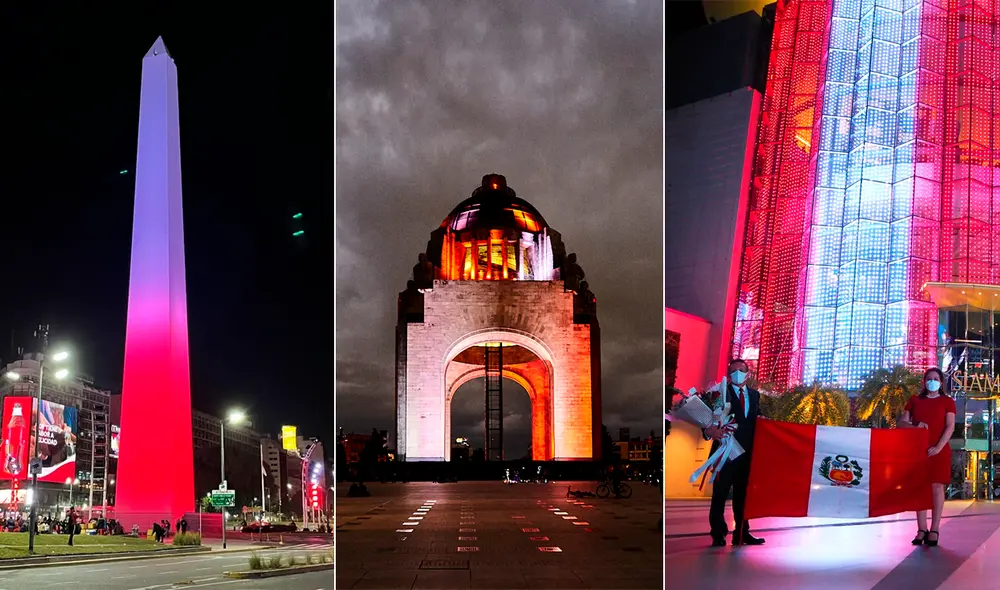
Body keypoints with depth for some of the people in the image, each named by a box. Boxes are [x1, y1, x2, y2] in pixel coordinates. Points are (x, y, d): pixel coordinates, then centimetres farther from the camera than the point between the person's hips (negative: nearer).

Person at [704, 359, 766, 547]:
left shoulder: (755, 395, 14)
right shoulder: (722, 394, -5)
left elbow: (756, 421, 16)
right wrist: (713, 431, -35)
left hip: (746, 453, 6)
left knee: (742, 494, 12)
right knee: (720, 494, 0)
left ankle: (742, 533, 19)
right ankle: (718, 535, 6)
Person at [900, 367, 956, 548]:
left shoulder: (947, 401, 6)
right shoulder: (914, 400, 13)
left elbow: (950, 427, -3)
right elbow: (902, 423, 10)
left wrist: (939, 447, -16)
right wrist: (915, 426, -12)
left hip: (939, 451, -2)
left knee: (937, 488, -4)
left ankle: (934, 530, -2)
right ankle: (921, 529, 4)